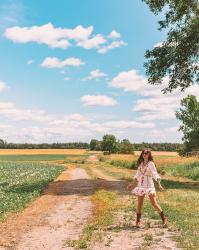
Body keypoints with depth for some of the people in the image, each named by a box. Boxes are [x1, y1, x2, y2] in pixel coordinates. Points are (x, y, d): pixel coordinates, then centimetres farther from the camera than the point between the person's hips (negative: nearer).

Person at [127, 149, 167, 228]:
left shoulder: (151, 164, -7)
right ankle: (138, 221, 16)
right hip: (141, 186, 5)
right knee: (139, 204, 6)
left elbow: (155, 174, -17)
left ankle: (164, 219, 8)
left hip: (149, 185, -5)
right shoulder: (140, 164, 10)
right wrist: (132, 184, 23)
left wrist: (159, 184, -29)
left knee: (154, 204, -6)